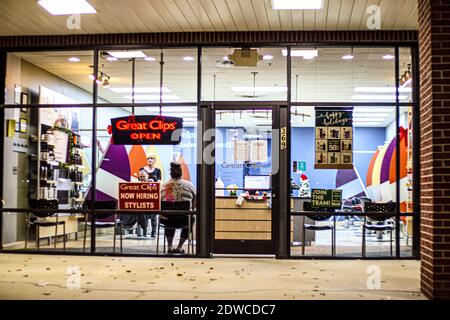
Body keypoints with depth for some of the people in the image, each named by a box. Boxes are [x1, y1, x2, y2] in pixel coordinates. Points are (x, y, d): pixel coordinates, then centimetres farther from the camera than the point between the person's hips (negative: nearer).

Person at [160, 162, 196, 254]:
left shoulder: (163, 186, 3)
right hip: (183, 220, -2)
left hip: (166, 221, 2)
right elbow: (194, 206, 7)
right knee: (191, 219, 32)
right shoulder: (189, 186, 0)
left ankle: (170, 246, 35)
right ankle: (179, 247, 31)